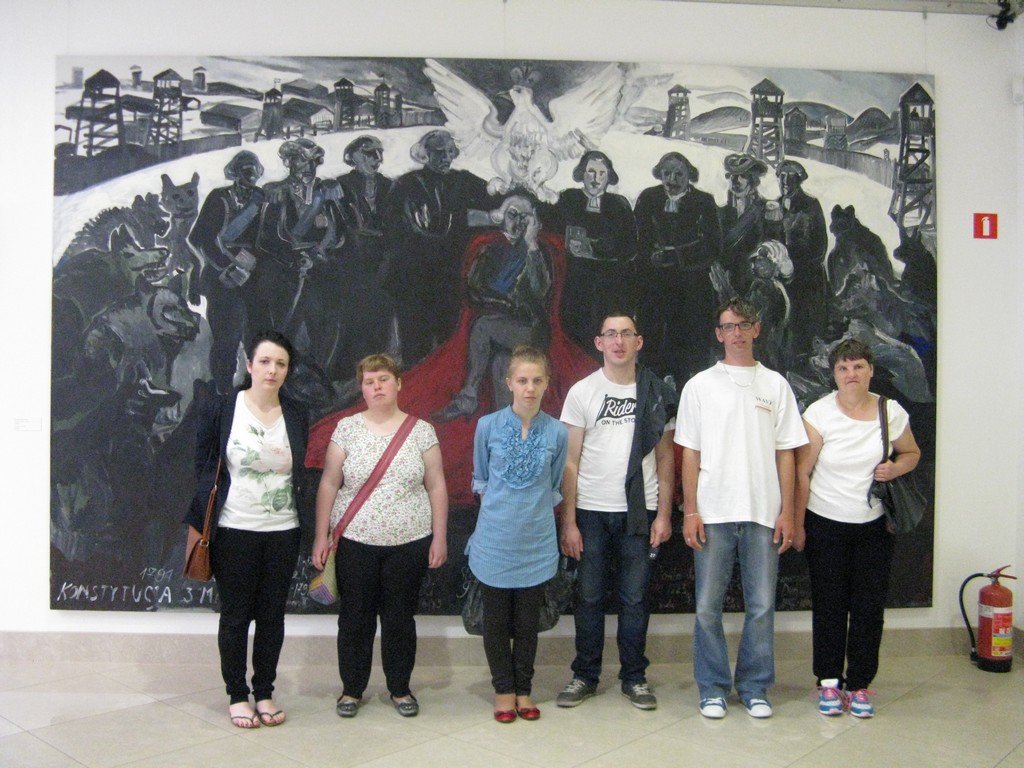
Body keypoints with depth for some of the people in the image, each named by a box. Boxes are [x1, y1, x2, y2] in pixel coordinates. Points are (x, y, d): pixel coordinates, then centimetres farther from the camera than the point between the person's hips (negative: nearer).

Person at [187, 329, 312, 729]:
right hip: (234, 530, -2)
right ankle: (237, 695, 24)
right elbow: (203, 469, 0)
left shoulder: (297, 416, 4)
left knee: (272, 614, 11)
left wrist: (306, 525, 6)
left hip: (283, 531, 3)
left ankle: (264, 692, 26)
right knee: (235, 615, 8)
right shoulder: (218, 409, -5)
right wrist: (203, 526, -3)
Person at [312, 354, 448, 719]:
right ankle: (352, 688, 26)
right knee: (354, 618, 8)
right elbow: (329, 484, 2)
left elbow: (436, 487, 3)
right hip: (355, 543, 0)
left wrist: (439, 538, -1)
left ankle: (400, 688, 26)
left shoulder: (421, 431, 1)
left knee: (400, 618, 9)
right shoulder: (347, 428, 1)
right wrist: (321, 537, -1)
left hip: (409, 544, 0)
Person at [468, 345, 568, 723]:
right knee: (496, 620, 11)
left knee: (528, 621, 12)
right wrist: (498, 507, 2)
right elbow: (479, 479, 9)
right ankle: (503, 689, 28)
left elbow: (555, 487, 9)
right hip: (495, 539, 0)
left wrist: (537, 510, 4)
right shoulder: (488, 426, -5)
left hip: (536, 542, 0)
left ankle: (524, 689, 29)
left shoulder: (557, 432, -4)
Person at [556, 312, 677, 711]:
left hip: (639, 512, 1)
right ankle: (585, 676, 21)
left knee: (634, 599, 7)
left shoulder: (657, 393, 4)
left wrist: (664, 513, 0)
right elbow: (570, 462, -1)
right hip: (591, 512, 0)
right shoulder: (582, 392, 1)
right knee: (590, 598, 8)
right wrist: (568, 521, -5)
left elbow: (665, 458, 7)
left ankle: (634, 678, 21)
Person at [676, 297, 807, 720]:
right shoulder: (700, 385, 4)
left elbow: (785, 453, 7)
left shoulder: (776, 385, 7)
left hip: (763, 513, 1)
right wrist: (690, 511, -4)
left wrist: (787, 511, 1)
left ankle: (755, 688, 22)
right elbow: (690, 453, 2)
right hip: (713, 512, -1)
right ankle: (713, 688, 18)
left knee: (761, 606, 7)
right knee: (708, 606, 4)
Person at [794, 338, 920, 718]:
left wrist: (895, 468, -8)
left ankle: (859, 684, 20)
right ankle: (829, 681, 19)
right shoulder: (819, 413, -8)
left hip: (874, 526, 2)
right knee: (829, 605, 6)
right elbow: (802, 473, -5)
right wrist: (798, 525, -5)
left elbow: (912, 453, 15)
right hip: (826, 525, -2)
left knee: (869, 606, 5)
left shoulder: (892, 412, -1)